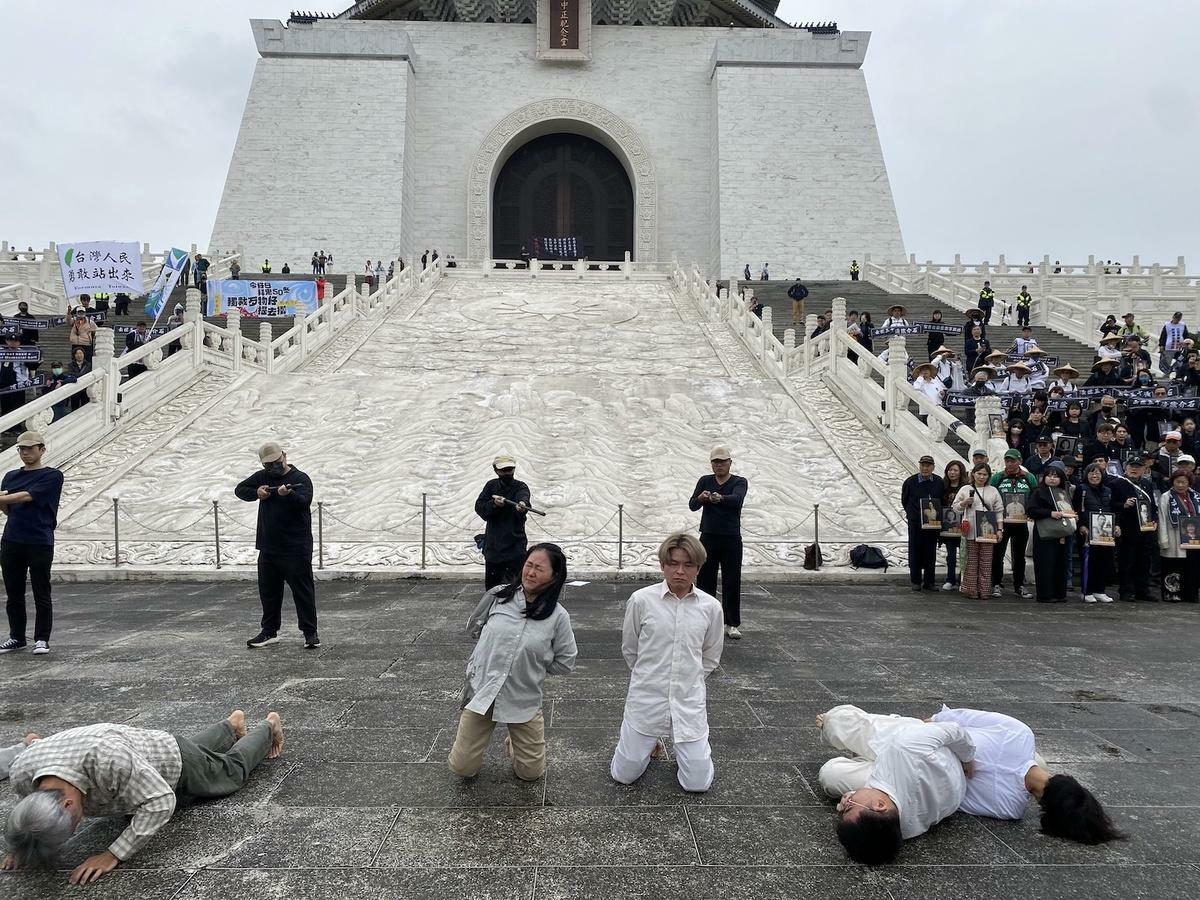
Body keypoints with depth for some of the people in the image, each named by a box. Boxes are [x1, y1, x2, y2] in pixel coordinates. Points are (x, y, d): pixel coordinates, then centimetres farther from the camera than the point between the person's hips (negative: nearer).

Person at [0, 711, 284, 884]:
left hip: (172, 762, -5)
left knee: (234, 769, 24)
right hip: (142, 756, 5)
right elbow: (29, 808, -4)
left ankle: (270, 727, 49)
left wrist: (113, 855, -41)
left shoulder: (108, 758, -50)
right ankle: (233, 725, 61)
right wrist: (23, 845, -19)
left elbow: (161, 801, -39)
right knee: (199, 748, 35)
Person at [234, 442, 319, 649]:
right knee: (268, 591, 14)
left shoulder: (301, 479, -8)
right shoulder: (262, 477, 11)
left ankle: (310, 632, 4)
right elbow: (240, 489, 15)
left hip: (296, 549, -6)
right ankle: (270, 631, 27)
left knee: (303, 591, -3)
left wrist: (288, 494, -46)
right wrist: (256, 493, -5)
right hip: (268, 548, 6)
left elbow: (304, 501, -25)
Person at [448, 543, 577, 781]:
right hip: (482, 692, 1)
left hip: (523, 702, -1)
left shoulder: (557, 616, -13)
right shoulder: (497, 596, -8)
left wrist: (532, 667, 0)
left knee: (530, 773, 11)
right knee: (462, 768, 8)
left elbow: (564, 663, -2)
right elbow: (474, 628, 9)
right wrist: (494, 654, 7)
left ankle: (513, 744, 41)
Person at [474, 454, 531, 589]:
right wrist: (493, 504, -22)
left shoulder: (521, 487, -4)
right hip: (492, 545, 4)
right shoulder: (491, 485, 7)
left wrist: (522, 506, -51)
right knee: (491, 587, 14)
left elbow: (523, 499, -28)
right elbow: (479, 508, -2)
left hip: (514, 546, -4)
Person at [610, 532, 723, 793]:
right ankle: (649, 742, 38)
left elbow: (710, 657, 10)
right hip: (646, 700, -1)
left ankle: (684, 746, 34)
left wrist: (689, 681, 9)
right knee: (623, 775, 8)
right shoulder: (641, 600, -11)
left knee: (698, 784, 3)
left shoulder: (710, 606, -6)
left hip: (689, 702, 1)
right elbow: (629, 650, 4)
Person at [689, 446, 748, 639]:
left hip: (731, 540, -2)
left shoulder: (740, 482, -3)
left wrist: (720, 498, -47)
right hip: (708, 539, 2)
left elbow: (736, 499, -25)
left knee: (732, 583, 2)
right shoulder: (705, 481, 5)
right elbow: (692, 505, -7)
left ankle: (732, 624, 12)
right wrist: (700, 498, -31)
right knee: (705, 582, 5)